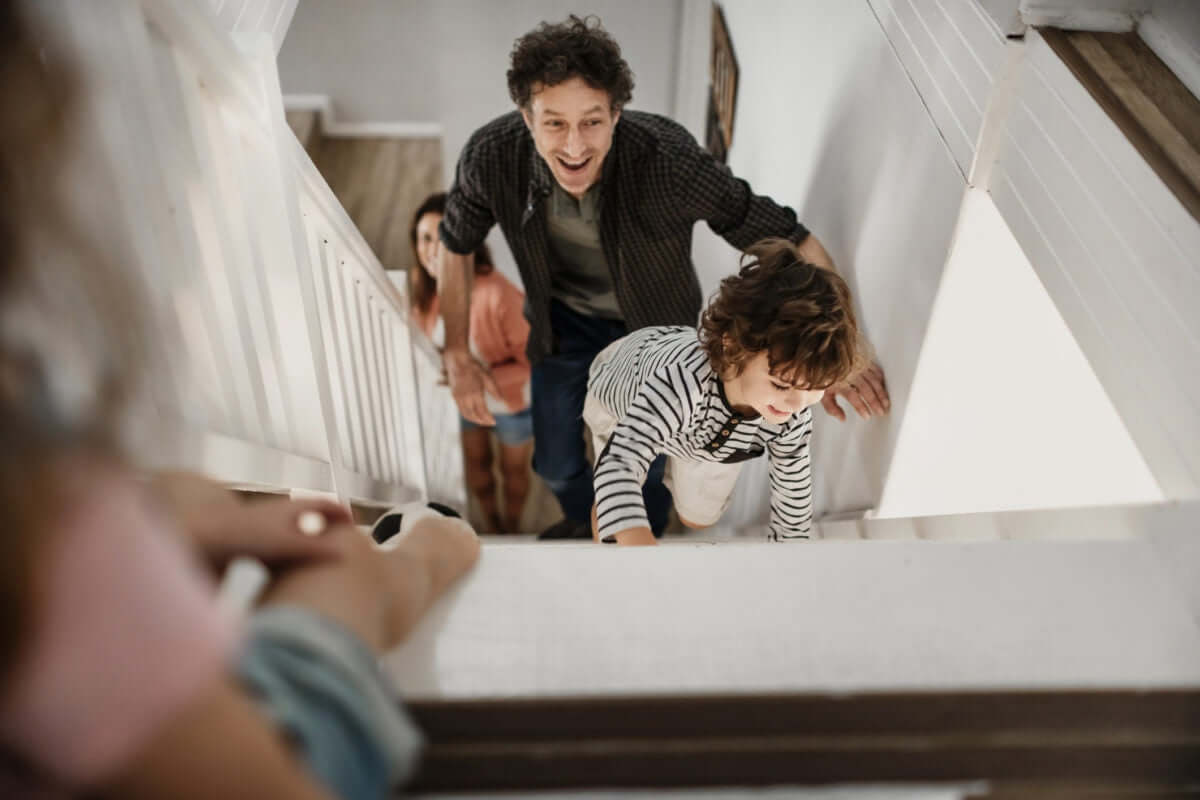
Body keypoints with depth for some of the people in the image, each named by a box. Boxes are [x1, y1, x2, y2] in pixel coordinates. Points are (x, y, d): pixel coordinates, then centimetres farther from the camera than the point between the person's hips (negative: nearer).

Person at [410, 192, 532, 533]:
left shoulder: (498, 296, -38)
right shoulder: (423, 285, -19)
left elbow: (536, 360, -28)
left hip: (512, 400, -4)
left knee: (513, 469, 24)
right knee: (475, 462, 27)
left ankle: (512, 529, 54)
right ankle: (491, 526, 57)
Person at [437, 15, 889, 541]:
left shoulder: (666, 159, -40)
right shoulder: (490, 156, -30)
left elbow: (791, 242, -32)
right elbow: (456, 245, -8)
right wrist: (456, 355, -5)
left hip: (657, 325, -2)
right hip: (564, 319, 2)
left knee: (647, 465, 14)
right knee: (556, 464, 16)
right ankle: (584, 522, 54)